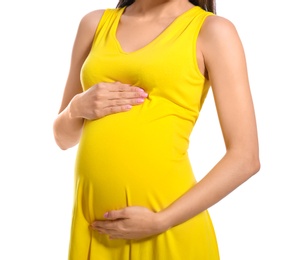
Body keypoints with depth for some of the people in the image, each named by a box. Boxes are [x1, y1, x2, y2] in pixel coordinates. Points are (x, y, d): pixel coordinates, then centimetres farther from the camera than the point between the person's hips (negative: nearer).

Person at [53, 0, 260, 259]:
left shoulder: (212, 31, -3)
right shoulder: (95, 23, 8)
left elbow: (245, 158, -8)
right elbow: (64, 137, 14)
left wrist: (161, 220, -14)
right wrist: (78, 107, -7)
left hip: (168, 230, -3)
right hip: (94, 223, 4)